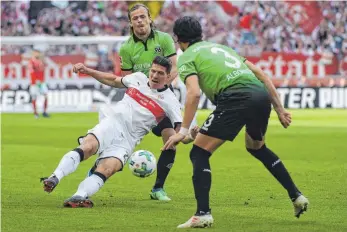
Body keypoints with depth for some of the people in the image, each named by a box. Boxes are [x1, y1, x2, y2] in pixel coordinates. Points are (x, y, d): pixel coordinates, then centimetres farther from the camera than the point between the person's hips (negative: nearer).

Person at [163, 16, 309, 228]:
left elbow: (194, 93, -7)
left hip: (236, 98, -7)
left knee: (199, 153, 3)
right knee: (257, 147, 34)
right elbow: (260, 74, 27)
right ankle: (297, 196, 33)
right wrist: (280, 109, 28)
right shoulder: (220, 46, 33)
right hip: (262, 94, 7)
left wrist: (184, 131, -7)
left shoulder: (187, 57, 12)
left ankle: (203, 214, -8)